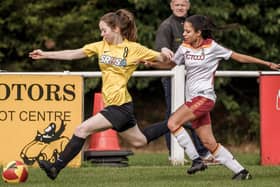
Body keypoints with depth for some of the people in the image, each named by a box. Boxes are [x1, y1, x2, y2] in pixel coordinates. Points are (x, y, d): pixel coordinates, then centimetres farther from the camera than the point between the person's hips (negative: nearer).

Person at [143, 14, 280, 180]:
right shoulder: (185, 48, 8)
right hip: (194, 99, 6)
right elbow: (170, 64, 21)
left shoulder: (212, 47, -7)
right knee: (209, 143, 3)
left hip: (204, 96, -6)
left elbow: (239, 57, 1)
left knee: (173, 123, -20)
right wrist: (152, 63, 2)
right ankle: (240, 171, 9)